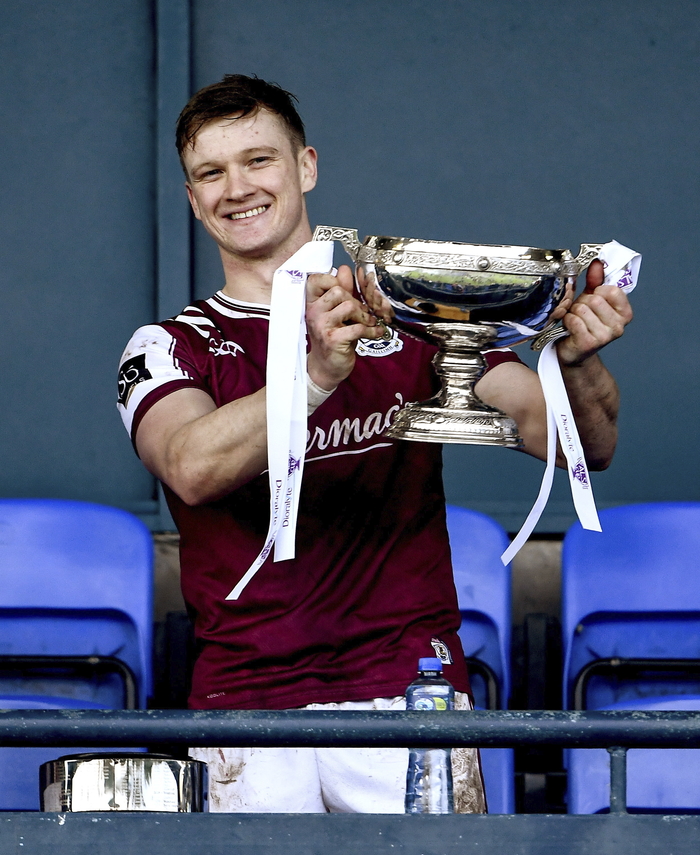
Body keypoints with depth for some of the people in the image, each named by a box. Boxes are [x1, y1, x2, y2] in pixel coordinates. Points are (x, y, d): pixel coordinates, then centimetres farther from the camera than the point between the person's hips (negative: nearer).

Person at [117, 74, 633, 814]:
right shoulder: (169, 350, 10)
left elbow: (583, 445, 5)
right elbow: (192, 467, -14)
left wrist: (577, 363, -17)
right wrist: (316, 376, -30)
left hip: (408, 691, 0)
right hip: (248, 704, 0)